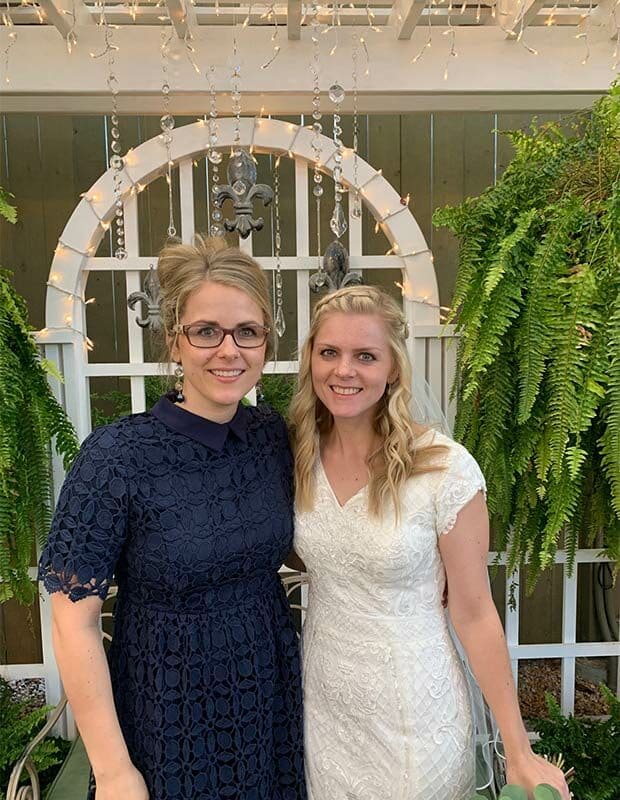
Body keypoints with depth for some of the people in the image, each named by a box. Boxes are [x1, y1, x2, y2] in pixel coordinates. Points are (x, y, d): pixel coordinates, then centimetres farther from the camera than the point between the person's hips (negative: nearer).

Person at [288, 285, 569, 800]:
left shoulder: (446, 468, -20)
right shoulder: (300, 458, -7)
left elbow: (474, 613, -13)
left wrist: (520, 756, -10)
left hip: (412, 718, -4)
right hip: (322, 705, 4)